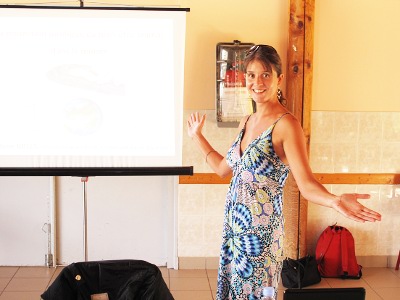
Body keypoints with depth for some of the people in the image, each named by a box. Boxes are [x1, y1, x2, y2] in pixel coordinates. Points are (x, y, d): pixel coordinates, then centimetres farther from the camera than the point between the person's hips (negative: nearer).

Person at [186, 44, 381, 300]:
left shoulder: (286, 124, -15)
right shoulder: (247, 122, 8)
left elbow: (306, 183, -22)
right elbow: (223, 168, 19)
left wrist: (335, 201, -42)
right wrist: (197, 136, 28)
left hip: (260, 231, -7)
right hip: (235, 226, 7)